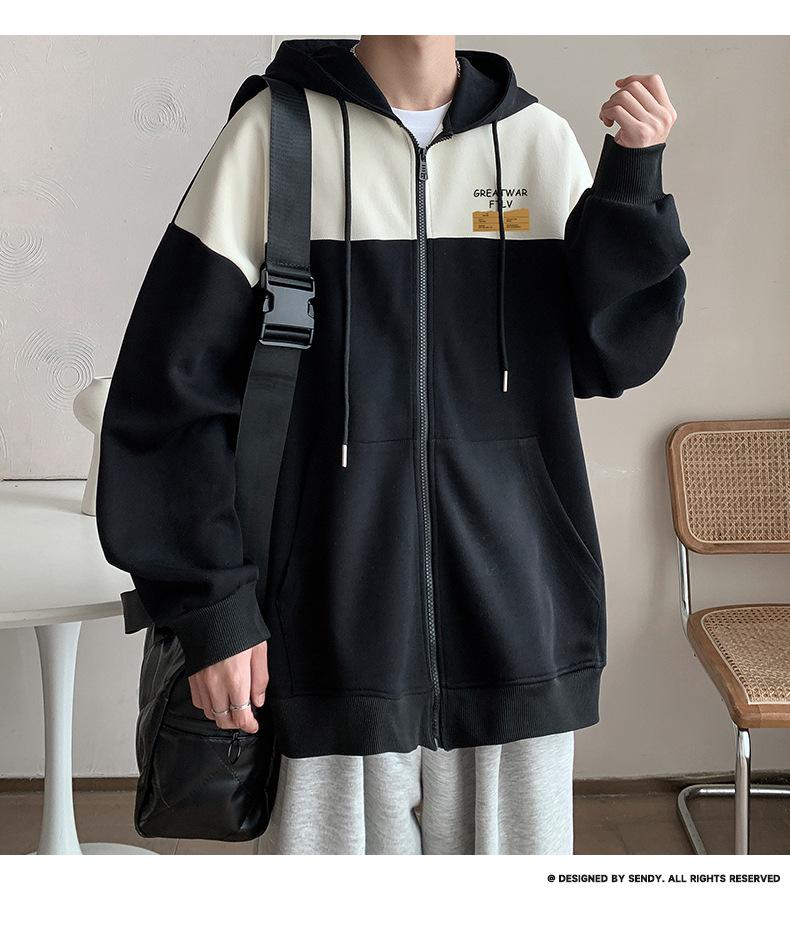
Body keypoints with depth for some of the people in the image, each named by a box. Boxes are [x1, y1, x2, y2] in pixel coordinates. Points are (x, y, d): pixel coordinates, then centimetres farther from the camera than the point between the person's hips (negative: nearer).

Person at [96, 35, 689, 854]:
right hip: (337, 616, -2)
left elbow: (611, 358, 3)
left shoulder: (541, 140, 5)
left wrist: (631, 180, -10)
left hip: (513, 610, 3)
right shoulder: (274, 133, -3)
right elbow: (173, 382, -4)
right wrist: (210, 604, -8)